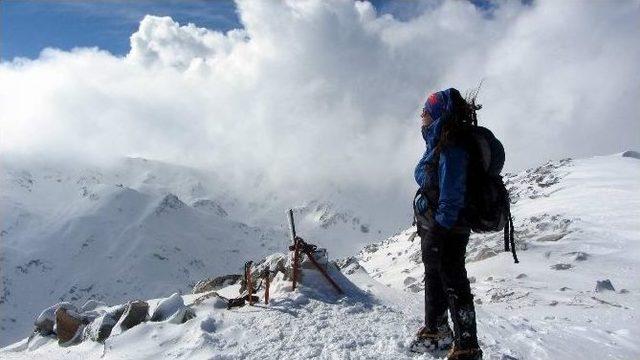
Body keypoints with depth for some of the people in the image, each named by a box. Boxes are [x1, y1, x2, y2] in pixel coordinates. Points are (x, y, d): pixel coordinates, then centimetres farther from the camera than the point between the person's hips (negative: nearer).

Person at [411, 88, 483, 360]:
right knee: (434, 277, 22)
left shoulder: (451, 148, -21)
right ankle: (435, 331, 41)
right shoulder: (437, 144, 10)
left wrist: (440, 227, -23)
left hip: (447, 230, -11)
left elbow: (451, 195, -24)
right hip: (432, 227, 11)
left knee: (452, 282, -1)